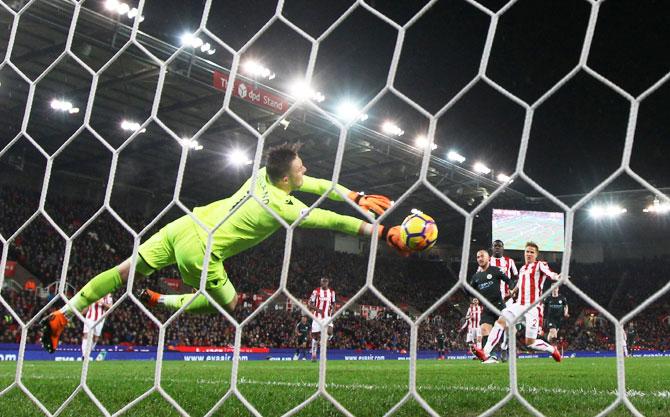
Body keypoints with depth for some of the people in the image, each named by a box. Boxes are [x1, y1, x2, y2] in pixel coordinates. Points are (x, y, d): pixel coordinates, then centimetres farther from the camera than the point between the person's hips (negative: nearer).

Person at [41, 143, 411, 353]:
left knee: (127, 271, 12)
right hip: (199, 251, -7)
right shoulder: (284, 206, -15)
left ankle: (61, 315, 12)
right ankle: (160, 302, 12)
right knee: (228, 304, 15)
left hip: (183, 225, 7)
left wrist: (359, 198, 14)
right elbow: (333, 221, -10)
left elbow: (319, 185, 13)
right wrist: (383, 233, -2)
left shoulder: (264, 174, 5)